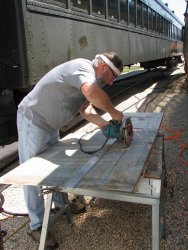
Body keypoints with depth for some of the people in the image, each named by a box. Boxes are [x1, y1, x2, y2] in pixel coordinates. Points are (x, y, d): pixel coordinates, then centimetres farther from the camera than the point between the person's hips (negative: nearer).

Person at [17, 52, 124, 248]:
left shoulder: (89, 77, 9)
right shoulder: (84, 68, -23)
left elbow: (85, 107, 7)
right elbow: (92, 93, -44)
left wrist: (102, 124, -9)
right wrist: (113, 112, -28)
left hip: (49, 123, 10)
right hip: (33, 120, -10)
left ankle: (61, 205, 38)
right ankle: (36, 226, 11)